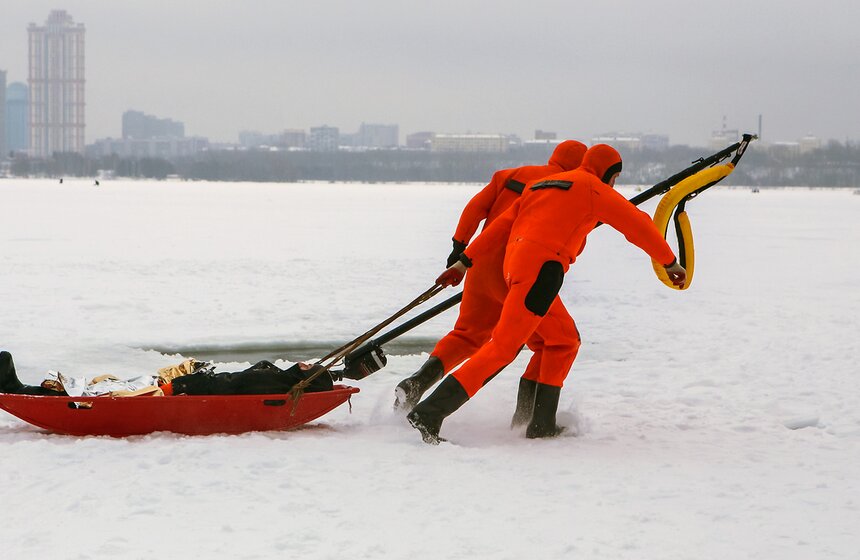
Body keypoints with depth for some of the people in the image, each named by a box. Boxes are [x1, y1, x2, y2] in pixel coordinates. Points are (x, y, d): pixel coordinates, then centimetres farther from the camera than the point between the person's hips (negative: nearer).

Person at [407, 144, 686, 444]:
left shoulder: (539, 185, 27)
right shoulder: (594, 189, 6)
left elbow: (500, 225, 23)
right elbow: (638, 225, 10)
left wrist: (465, 261, 22)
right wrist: (669, 262, 21)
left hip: (514, 266, 9)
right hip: (541, 269, -9)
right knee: (503, 348, -14)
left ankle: (543, 424, 17)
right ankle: (428, 414, -24)